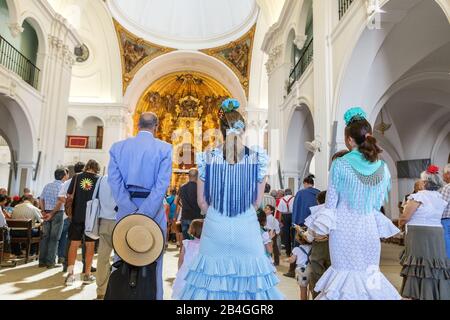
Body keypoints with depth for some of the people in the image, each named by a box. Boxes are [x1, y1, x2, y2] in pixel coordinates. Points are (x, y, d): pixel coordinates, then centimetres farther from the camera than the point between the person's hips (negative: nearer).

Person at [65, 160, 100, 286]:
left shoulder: (76, 177, 2)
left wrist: (69, 213, 14)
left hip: (77, 216, 1)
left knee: (74, 244, 8)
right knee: (90, 246, 7)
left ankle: (70, 273, 1)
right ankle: (87, 275, 14)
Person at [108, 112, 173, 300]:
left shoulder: (118, 147, 5)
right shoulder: (164, 148, -4)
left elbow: (115, 182, -5)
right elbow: (161, 186, -15)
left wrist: (133, 213, -10)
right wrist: (144, 215, -16)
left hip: (126, 211, 3)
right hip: (154, 212, -2)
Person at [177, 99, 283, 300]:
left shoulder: (207, 157, -6)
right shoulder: (258, 158, -6)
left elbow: (202, 201, 1)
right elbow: (257, 202, 2)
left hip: (215, 226, 1)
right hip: (247, 227, 0)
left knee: (212, 276, 15)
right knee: (249, 271, 15)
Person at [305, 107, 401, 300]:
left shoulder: (340, 164, -12)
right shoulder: (383, 168, 0)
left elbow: (331, 202, -6)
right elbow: (378, 204, 9)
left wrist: (321, 227, 6)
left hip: (344, 225, -3)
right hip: (369, 227, 4)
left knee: (346, 273, 9)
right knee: (369, 274, 16)